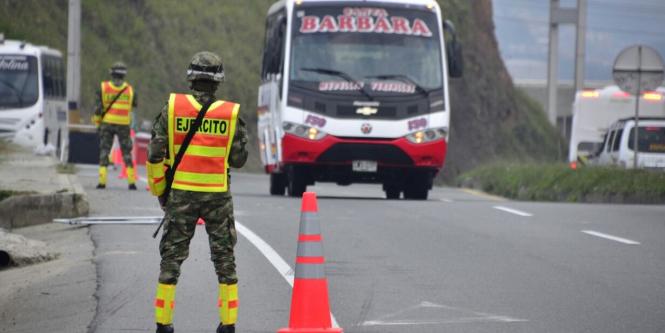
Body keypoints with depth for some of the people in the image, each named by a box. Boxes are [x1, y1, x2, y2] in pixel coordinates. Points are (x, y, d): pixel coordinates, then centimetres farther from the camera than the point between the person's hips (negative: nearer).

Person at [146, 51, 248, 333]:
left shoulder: (172, 109, -5)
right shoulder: (231, 114, -5)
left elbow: (155, 155, -4)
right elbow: (238, 159, -1)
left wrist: (158, 190, 9)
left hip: (181, 194, 0)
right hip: (218, 195, 0)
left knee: (171, 258, 9)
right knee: (224, 259, 12)